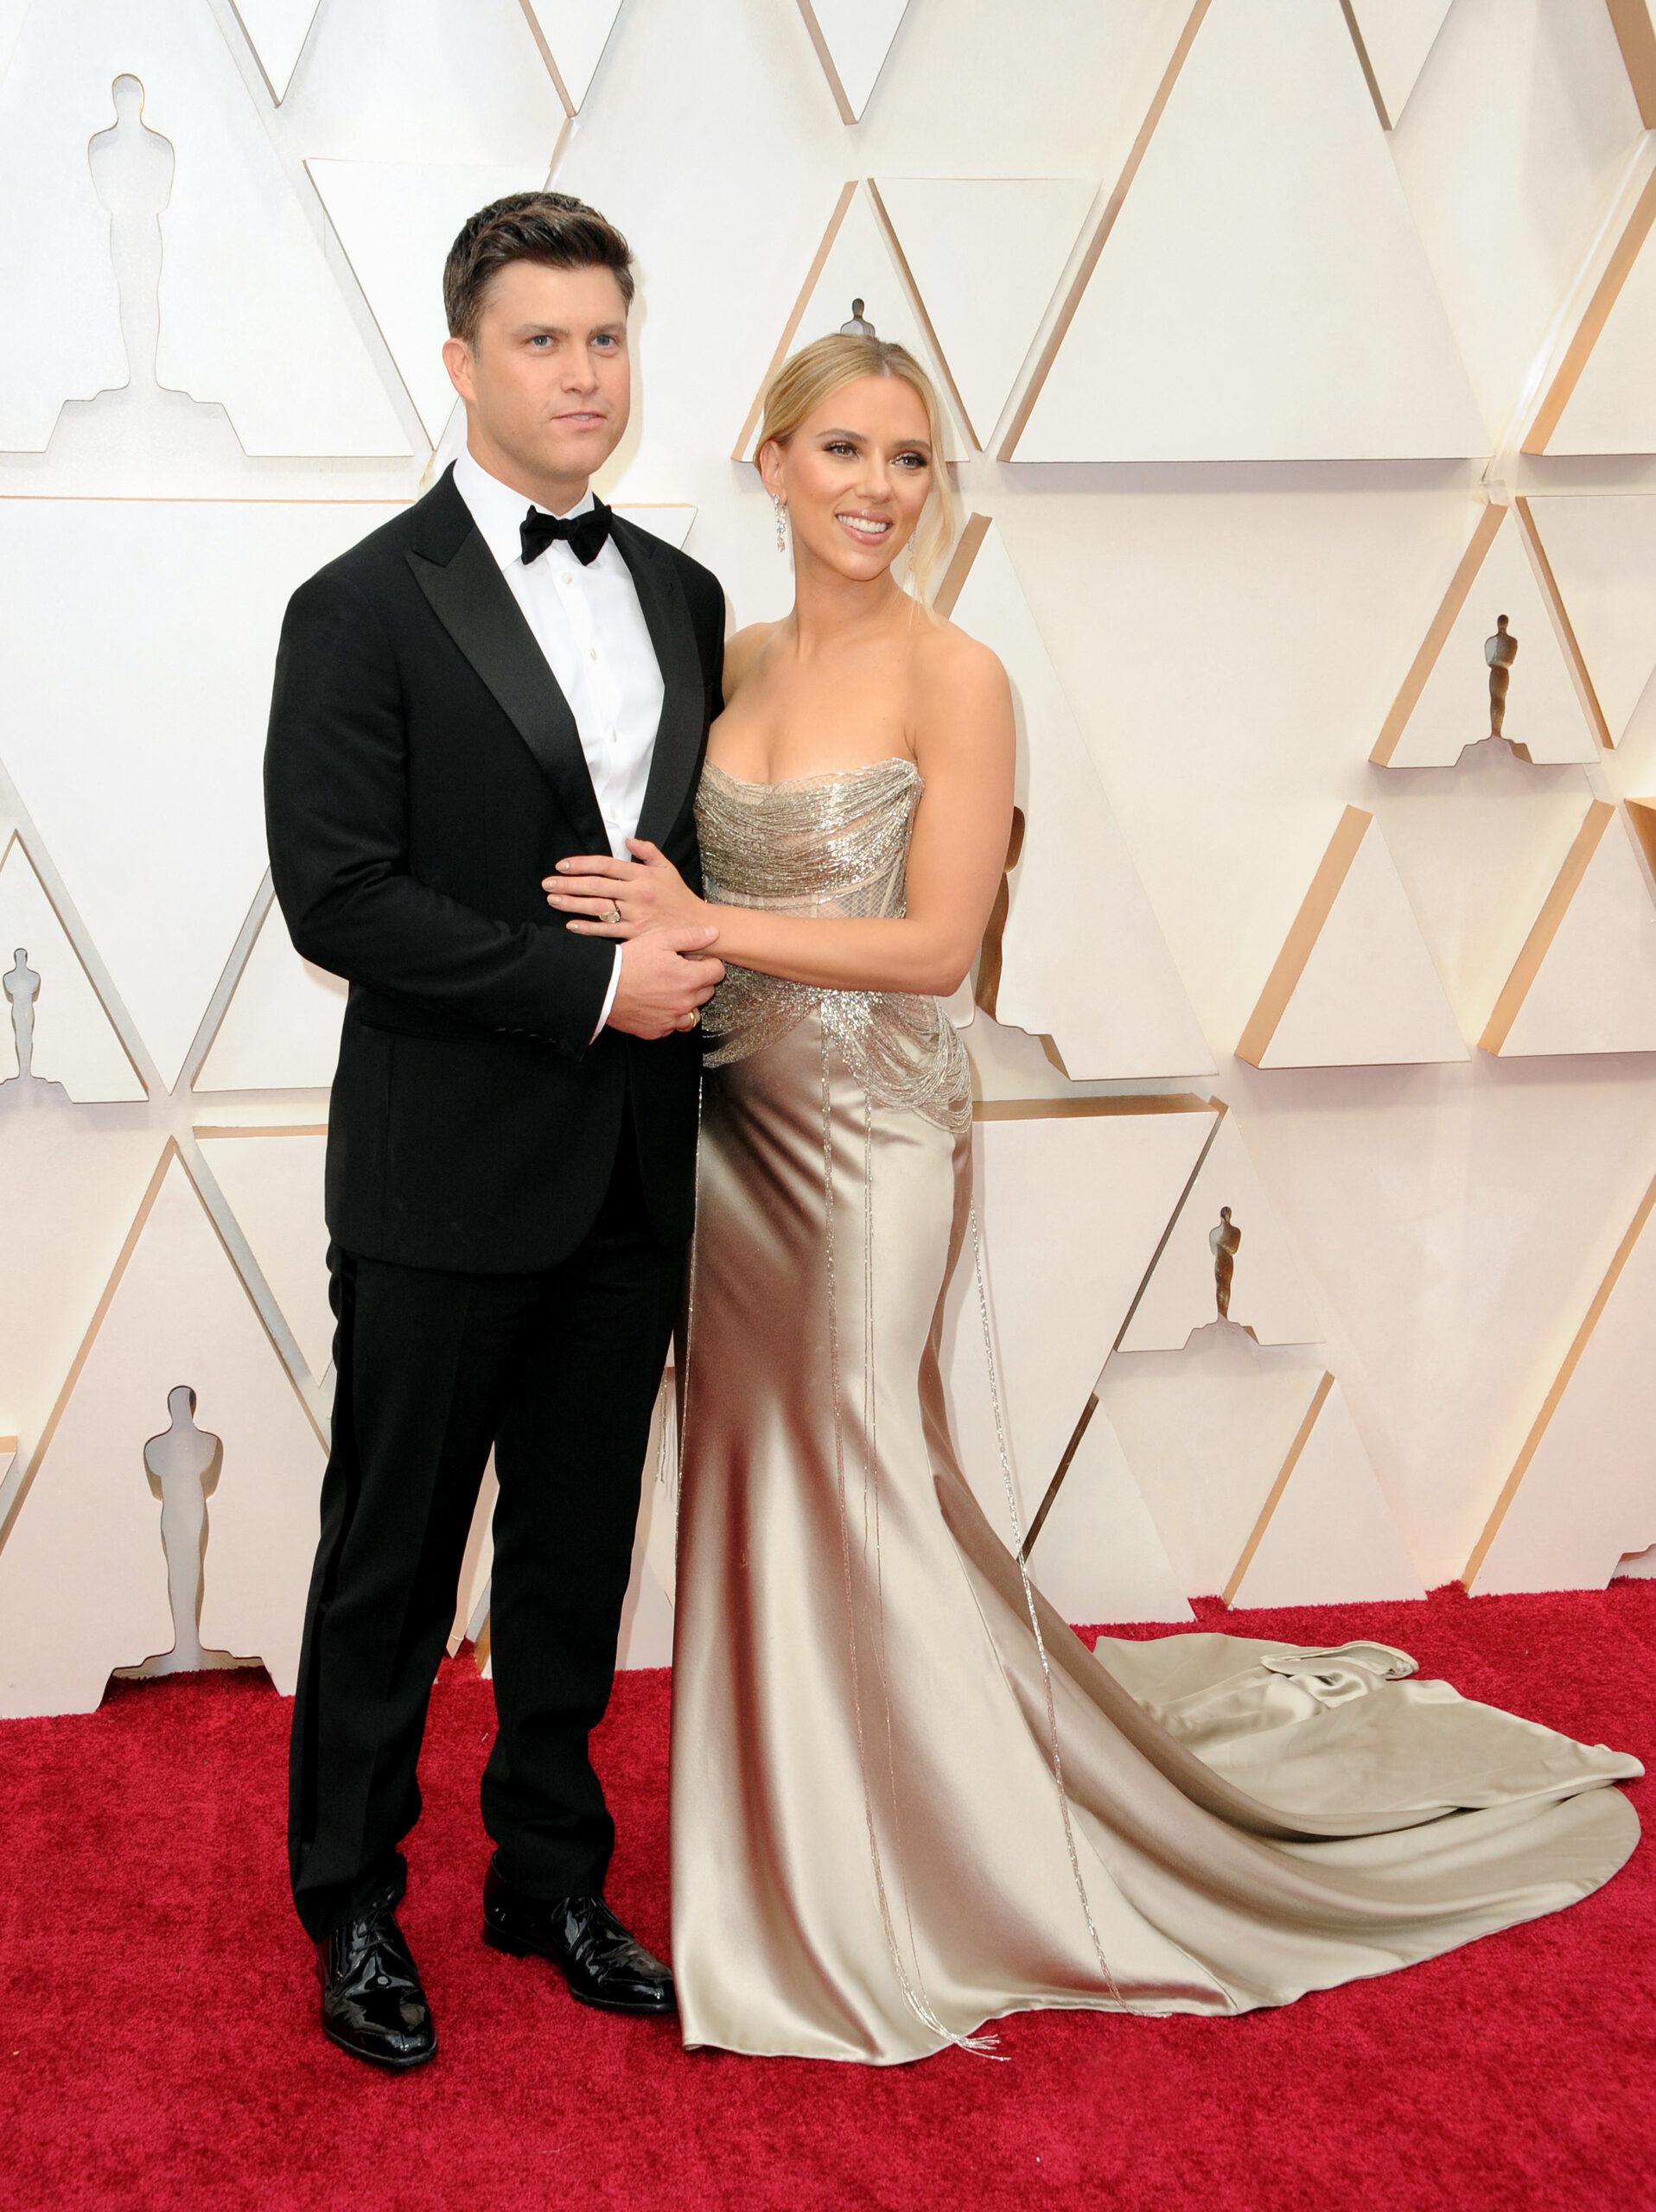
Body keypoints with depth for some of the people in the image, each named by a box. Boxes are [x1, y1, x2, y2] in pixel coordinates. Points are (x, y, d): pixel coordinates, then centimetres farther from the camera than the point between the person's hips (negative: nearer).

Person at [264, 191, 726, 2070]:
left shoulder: (681, 595, 10)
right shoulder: (364, 610, -9)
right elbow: (337, 895, -16)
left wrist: (695, 962, 0)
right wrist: (592, 983, -18)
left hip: (628, 1180, 5)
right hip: (445, 1186, -5)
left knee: (578, 1559, 16)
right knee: (391, 1567, 8)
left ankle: (551, 1879, 33)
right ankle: (350, 1907, 27)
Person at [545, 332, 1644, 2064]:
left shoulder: (952, 679, -10)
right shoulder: (731, 661, 8)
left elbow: (936, 943, -16)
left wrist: (706, 928, -21)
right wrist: (643, 918, -4)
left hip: (871, 1137, -6)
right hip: (736, 1124, 6)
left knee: (857, 1486, 2)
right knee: (757, 1487, 12)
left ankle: (909, 1911, 23)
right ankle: (786, 1881, 31)